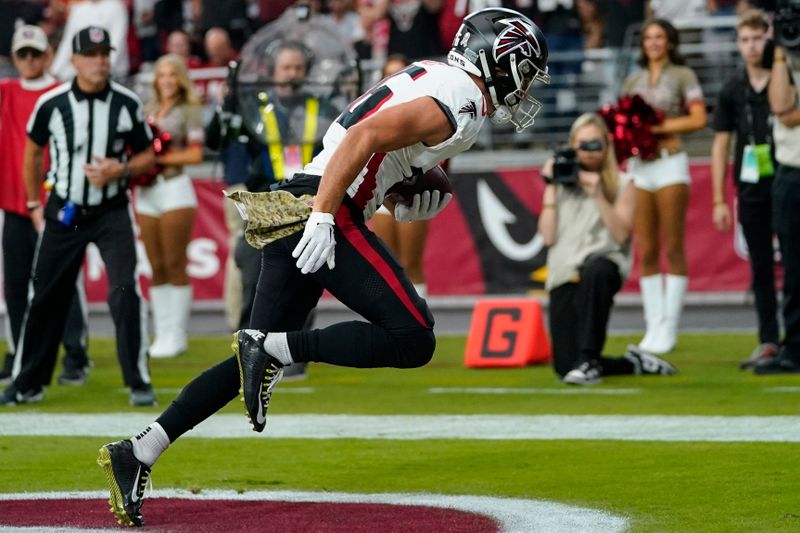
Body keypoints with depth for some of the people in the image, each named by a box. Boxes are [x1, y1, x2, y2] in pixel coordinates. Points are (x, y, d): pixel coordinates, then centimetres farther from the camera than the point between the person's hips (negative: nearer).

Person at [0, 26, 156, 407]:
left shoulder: (127, 104, -7)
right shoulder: (51, 104, -7)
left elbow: (147, 157, 3)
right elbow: (33, 151, 9)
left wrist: (120, 170, -17)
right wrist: (34, 204, 10)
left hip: (112, 213, -1)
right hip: (63, 213, 1)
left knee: (125, 291, -14)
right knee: (45, 296, 6)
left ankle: (139, 382, -7)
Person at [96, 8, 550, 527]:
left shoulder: (430, 76, 20)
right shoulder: (458, 104, -10)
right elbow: (365, 136, -22)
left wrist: (418, 186, 14)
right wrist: (324, 215, -26)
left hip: (290, 211, 10)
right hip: (323, 215, -10)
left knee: (260, 361, 11)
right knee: (413, 341, -13)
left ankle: (137, 454, 7)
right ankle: (271, 347, -16)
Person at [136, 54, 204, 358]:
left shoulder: (188, 111, 1)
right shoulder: (148, 111, 16)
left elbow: (195, 155, -6)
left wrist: (160, 158, -12)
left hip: (174, 188, -5)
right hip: (146, 192, 5)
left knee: (175, 265, -6)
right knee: (156, 268, 5)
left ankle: (177, 336, -3)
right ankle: (162, 335, 9)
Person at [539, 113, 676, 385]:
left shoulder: (621, 185, 8)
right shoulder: (560, 183, 13)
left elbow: (621, 235, -5)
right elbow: (548, 237, 2)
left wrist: (598, 196, -12)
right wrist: (551, 189, 1)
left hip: (604, 263, -3)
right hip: (564, 275, 3)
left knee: (594, 271, -45)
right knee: (565, 367, -7)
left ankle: (589, 359, -38)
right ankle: (632, 363, 22)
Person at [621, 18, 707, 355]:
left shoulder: (682, 75, 3)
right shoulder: (633, 81, 17)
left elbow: (699, 119, -7)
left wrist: (658, 127, -14)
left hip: (670, 164, -4)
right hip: (639, 166, 5)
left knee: (673, 248, -4)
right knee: (646, 251, 1)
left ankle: (669, 328, -3)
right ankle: (653, 326, 4)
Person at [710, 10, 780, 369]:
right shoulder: (733, 91, 8)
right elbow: (721, 145, 11)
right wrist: (719, 201, 7)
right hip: (751, 191, 3)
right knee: (761, 270, 6)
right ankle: (768, 342, 12)